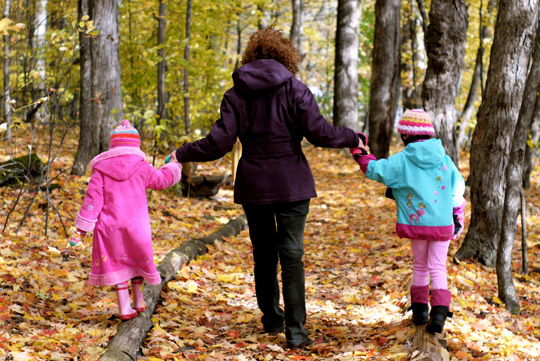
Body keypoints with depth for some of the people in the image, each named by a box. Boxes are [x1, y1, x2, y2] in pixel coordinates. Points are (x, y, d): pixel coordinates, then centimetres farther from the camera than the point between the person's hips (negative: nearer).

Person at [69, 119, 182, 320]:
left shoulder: (100, 169, -1)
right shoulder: (141, 168, 0)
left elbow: (93, 199, -4)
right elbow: (162, 179, 16)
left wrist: (82, 228, -1)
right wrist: (174, 166, 38)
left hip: (110, 226, 0)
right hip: (136, 225, 0)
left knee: (117, 264, 6)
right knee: (137, 260, 17)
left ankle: (125, 309, 4)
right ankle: (139, 303, 26)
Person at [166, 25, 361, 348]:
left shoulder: (236, 94, 1)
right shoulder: (295, 89, -5)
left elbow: (219, 143, -5)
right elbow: (318, 131, -12)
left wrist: (181, 155, 8)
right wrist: (352, 138, 6)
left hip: (253, 185, 2)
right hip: (291, 185, -2)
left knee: (264, 253, 15)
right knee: (291, 254, -1)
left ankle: (272, 319, 27)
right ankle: (295, 331, -5)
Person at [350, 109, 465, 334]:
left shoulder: (402, 161, -9)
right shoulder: (444, 160, 0)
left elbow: (373, 169, -2)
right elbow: (457, 191, 5)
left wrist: (358, 150, 13)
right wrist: (457, 221, 15)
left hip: (415, 222, -1)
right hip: (443, 224, 1)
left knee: (420, 266, 18)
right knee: (438, 267, 6)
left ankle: (420, 309, 20)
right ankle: (439, 310, -10)